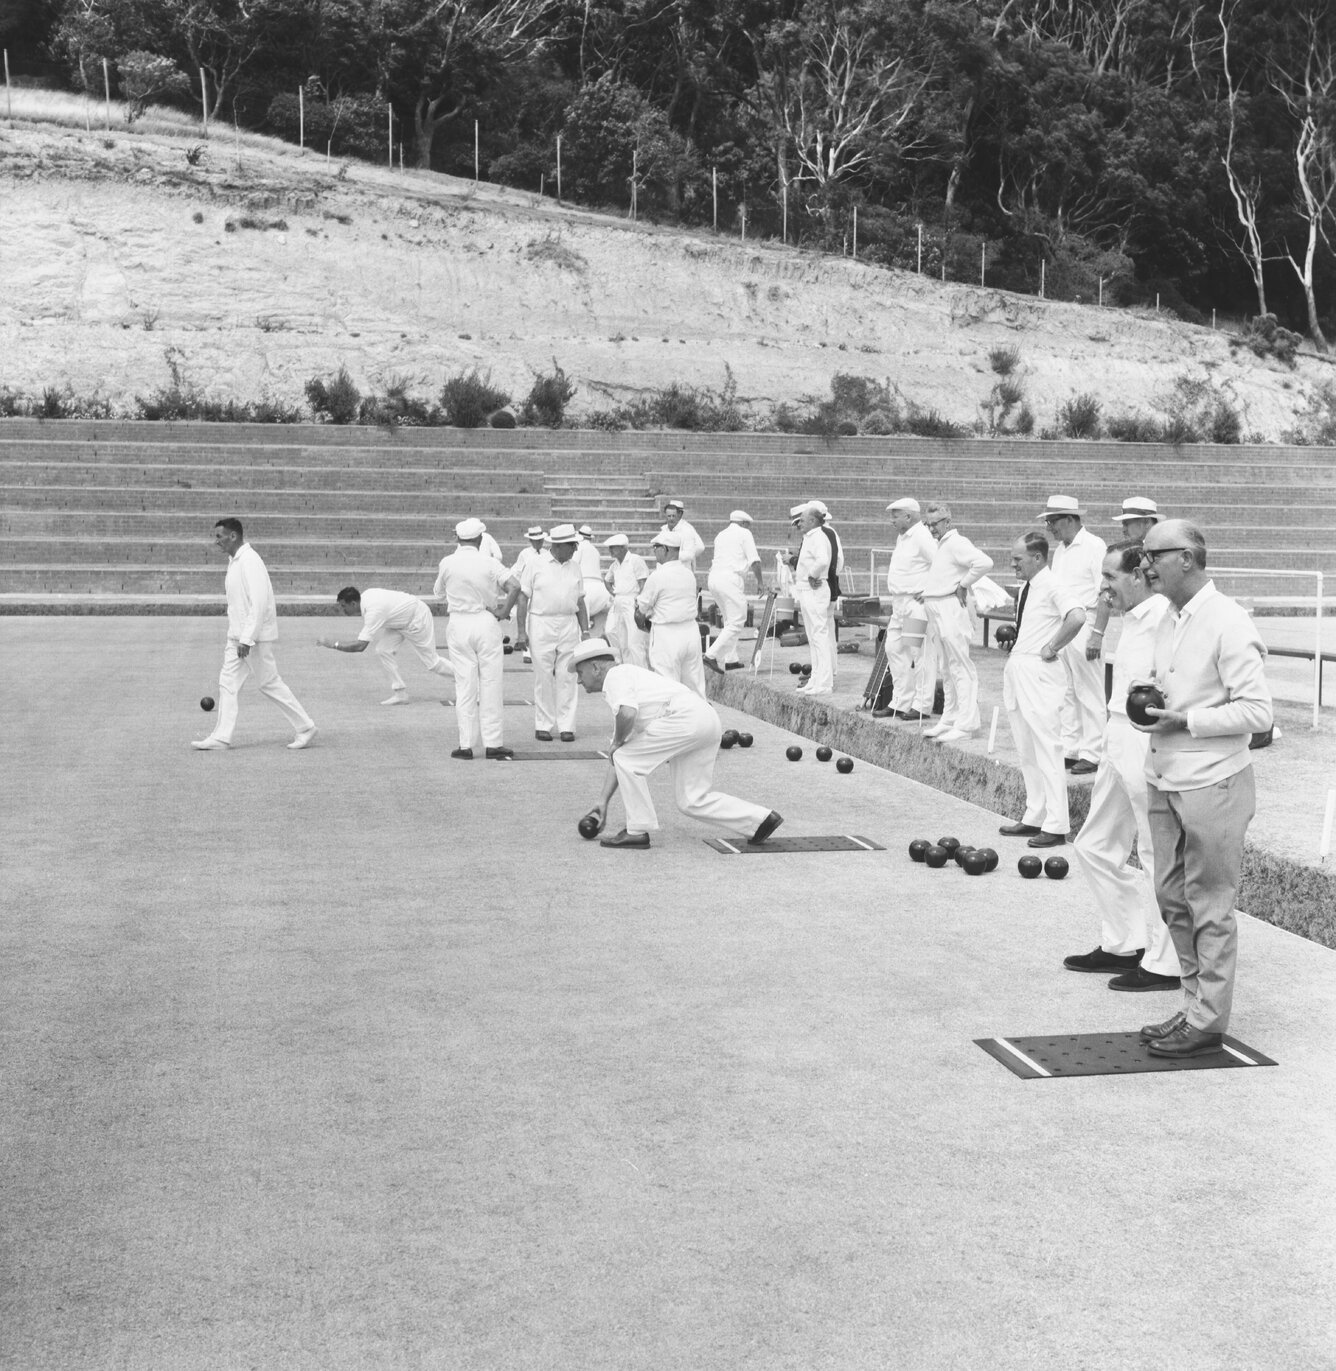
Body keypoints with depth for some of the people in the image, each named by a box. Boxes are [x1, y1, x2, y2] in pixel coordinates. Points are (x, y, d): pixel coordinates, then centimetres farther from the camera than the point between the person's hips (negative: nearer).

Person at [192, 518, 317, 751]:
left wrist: (247, 638, -25)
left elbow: (259, 602, -24)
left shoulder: (249, 561, -17)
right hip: (237, 638, 9)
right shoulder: (234, 561, 14)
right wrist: (237, 636, 16)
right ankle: (221, 738, 5)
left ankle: (305, 727, 10)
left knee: (269, 684, -1)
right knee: (227, 683, 4)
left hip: (254, 638, -9)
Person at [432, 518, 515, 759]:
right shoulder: (489, 563, -6)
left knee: (464, 685, 5)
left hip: (458, 624, 1)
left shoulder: (447, 563, -3)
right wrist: (504, 612, -5)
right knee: (490, 684, 4)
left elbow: (440, 589, 15)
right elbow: (514, 588, -16)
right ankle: (493, 744, 4)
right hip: (486, 622, -1)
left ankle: (466, 745, 4)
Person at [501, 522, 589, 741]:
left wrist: (585, 631, 9)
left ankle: (566, 726, 4)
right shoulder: (535, 565, -2)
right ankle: (542, 726, 7)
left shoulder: (574, 567, 11)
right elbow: (523, 598, -2)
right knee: (543, 677, 0)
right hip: (541, 624, -3)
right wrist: (522, 631, -7)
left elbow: (580, 602, 15)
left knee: (566, 677, 1)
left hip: (569, 626, 3)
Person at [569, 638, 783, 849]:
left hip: (684, 717, -10)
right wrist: (603, 800, 29)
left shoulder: (616, 675, 2)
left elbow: (627, 714, -21)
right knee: (692, 801, 13)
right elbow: (615, 759, 31)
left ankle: (637, 832, 3)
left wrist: (617, 741, -1)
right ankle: (760, 819, 12)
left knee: (627, 758, -2)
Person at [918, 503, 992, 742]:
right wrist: (929, 592, 17)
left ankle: (966, 724, -10)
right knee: (947, 669, 13)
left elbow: (984, 562, -27)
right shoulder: (940, 545, 18)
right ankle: (949, 719, 19)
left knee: (960, 667, -9)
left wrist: (963, 584, -16)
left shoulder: (956, 543, -12)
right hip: (937, 610, 10)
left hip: (952, 608, -10)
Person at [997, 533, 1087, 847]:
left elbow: (1077, 618, -30)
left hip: (1038, 673, -9)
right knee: (1026, 752, 14)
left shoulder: (1053, 587, -13)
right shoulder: (1026, 588, 14)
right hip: (1017, 669, 9)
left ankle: (1056, 826, -2)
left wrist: (1052, 648, -20)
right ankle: (1034, 818, 22)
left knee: (1047, 750, -6)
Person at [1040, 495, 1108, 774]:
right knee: (1065, 692, 11)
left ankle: (1091, 754, 1)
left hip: (1084, 623, -8)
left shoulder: (1094, 547, -10)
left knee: (1089, 693, -3)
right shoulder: (1060, 550, 16)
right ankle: (1069, 750, 17)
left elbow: (1105, 593, -14)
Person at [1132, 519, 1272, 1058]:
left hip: (1213, 785, -8)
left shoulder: (1227, 622, -15)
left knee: (1209, 907, 1)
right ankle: (1194, 1006, 25)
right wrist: (1148, 704, 3)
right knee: (1172, 898, 13)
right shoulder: (1168, 621, 11)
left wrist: (1183, 720, -20)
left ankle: (1207, 1022, 11)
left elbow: (1257, 711, -17)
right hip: (1166, 781, 8)